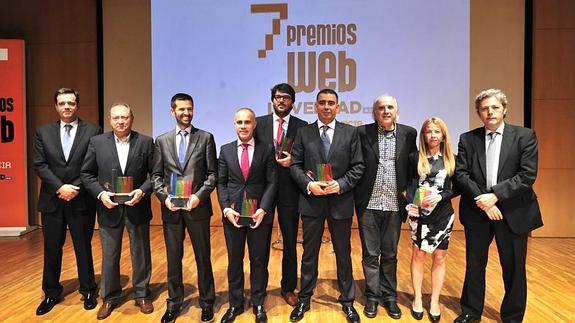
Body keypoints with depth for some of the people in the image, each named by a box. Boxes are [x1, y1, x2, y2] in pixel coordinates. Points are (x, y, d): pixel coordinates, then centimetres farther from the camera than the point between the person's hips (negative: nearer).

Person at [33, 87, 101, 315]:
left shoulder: (93, 131, 0)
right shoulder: (43, 132, 8)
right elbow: (39, 164, 0)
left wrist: (76, 188, -14)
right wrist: (59, 187, -12)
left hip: (81, 201, -2)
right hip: (51, 201, 3)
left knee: (83, 248, 9)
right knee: (51, 250, 12)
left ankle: (88, 291, 24)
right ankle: (51, 294, 29)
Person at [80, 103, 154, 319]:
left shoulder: (145, 142, -2)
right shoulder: (97, 142, 1)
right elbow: (86, 174, 4)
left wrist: (143, 191, -17)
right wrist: (100, 193, -10)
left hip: (137, 207, -1)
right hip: (109, 208, 1)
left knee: (141, 254, 12)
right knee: (109, 256, 13)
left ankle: (142, 295, 30)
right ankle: (109, 298, 32)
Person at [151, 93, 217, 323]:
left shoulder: (206, 138, 2)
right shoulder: (162, 140, 9)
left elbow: (213, 173, -1)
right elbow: (156, 175, 8)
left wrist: (199, 195, -14)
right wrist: (164, 197, -8)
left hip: (198, 207, -2)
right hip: (171, 208, 2)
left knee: (203, 256, 9)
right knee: (173, 258, 13)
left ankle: (207, 302, 26)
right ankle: (174, 303, 29)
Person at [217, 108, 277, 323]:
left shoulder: (267, 149, 0)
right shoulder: (226, 150, 6)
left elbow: (272, 182, -3)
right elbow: (221, 183, 5)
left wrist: (263, 209, -13)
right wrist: (226, 209, -8)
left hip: (260, 213, -1)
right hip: (232, 213, 2)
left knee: (259, 261, 9)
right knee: (234, 260, 12)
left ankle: (258, 304, 26)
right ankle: (235, 304, 28)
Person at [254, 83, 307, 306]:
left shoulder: (302, 126, 2)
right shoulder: (259, 123, 4)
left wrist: (293, 161, -17)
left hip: (290, 190, 0)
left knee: (290, 242, 10)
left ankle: (288, 288, 28)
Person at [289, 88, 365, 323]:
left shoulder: (350, 132, 2)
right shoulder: (303, 132, 3)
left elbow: (358, 166, 0)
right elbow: (295, 165, 1)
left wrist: (341, 184, -15)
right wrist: (308, 184, -14)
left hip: (341, 201, 0)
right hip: (311, 201, 1)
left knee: (343, 253, 12)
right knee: (309, 253, 13)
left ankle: (347, 301, 30)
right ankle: (304, 299, 30)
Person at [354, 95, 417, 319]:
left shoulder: (408, 134, 2)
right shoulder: (363, 133, -3)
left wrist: (407, 190, 2)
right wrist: (358, 194, -5)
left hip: (394, 205, 2)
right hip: (369, 204, -1)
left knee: (390, 254, 14)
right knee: (370, 254, 10)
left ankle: (389, 296, 30)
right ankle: (372, 297, 25)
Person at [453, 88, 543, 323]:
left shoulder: (525, 136, -2)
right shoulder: (468, 139, 3)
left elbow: (528, 175, -10)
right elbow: (460, 174, -3)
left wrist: (495, 195, -18)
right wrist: (482, 201, -15)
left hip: (513, 212, -1)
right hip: (477, 211, 2)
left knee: (514, 268, 10)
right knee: (474, 264, 14)